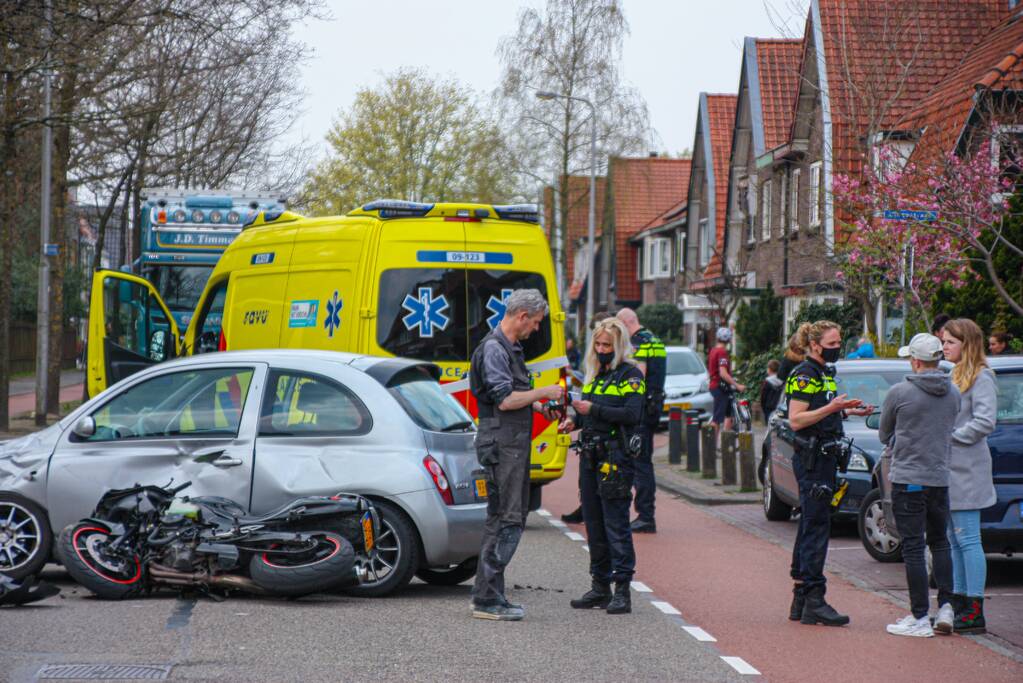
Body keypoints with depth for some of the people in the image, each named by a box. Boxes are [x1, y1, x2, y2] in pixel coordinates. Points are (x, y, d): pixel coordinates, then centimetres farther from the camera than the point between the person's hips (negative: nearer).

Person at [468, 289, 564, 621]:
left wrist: (540, 406, 15)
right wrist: (544, 392, -10)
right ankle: (486, 599, -9)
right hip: (501, 443, -11)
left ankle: (490, 596, 15)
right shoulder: (494, 348, -14)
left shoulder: (511, 348, 18)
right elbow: (504, 400, -20)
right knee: (507, 520, -11)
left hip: (514, 443, 11)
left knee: (507, 517, 11)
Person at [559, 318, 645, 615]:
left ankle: (622, 590, -6)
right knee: (594, 523, 10)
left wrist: (593, 409, -19)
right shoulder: (595, 374, 19)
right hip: (590, 456, 8)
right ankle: (600, 587, 17)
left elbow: (632, 414, -16)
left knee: (616, 524, -8)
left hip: (616, 457, -8)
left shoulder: (630, 375, -4)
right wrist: (574, 420, 7)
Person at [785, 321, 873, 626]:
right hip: (811, 460, -10)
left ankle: (800, 600, 16)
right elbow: (796, 420, -19)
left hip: (824, 458, 10)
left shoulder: (824, 373, 18)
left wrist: (849, 410, 14)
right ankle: (814, 601, -12)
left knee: (810, 526, 12)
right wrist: (832, 408, -25)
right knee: (816, 527, -11)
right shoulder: (804, 376, -12)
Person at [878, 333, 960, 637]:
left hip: (907, 478, -5)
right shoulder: (953, 393, 3)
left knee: (913, 547, -2)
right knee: (940, 543, 17)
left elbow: (884, 435, 3)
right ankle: (946, 607, 8)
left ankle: (920, 618, -1)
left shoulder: (899, 393, -11)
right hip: (940, 478, 5)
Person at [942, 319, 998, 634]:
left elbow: (985, 422, -18)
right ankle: (959, 605, 17)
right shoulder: (955, 375, 18)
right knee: (955, 541, 11)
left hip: (966, 472, -9)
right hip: (947, 469, 9)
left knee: (968, 540, -8)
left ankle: (975, 613, -6)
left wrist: (949, 437, -15)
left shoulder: (981, 377, -9)